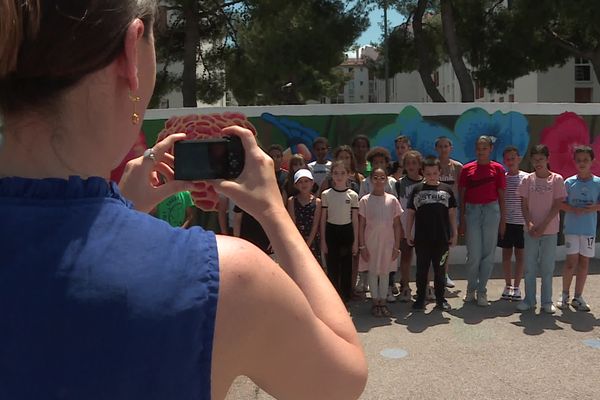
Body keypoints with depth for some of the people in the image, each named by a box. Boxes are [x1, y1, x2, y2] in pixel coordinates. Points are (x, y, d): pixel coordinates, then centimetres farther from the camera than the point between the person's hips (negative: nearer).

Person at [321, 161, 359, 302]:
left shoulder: (352, 195, -2)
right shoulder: (326, 194, -2)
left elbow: (355, 220, 1)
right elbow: (323, 219, 1)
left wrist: (356, 241, 0)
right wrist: (323, 240, -1)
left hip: (347, 232, 0)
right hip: (331, 232, 0)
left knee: (346, 267, 6)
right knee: (332, 267, 4)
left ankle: (345, 299, 19)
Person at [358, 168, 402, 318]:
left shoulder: (392, 200, 1)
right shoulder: (365, 200, -3)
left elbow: (397, 225, 3)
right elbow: (361, 225, -2)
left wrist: (397, 246, 0)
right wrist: (362, 246, -5)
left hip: (388, 242, 1)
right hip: (371, 242, -1)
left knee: (385, 272, 9)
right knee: (373, 271, 6)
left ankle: (383, 302, 19)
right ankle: (375, 302, 16)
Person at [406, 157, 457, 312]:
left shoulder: (446, 189, 4)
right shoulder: (417, 190, 3)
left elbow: (452, 213, 8)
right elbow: (411, 213, 6)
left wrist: (454, 233, 4)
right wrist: (408, 233, 3)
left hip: (442, 239, 0)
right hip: (421, 239, 0)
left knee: (440, 270, 10)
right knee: (421, 270, 8)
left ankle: (440, 299, 22)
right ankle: (420, 299, 18)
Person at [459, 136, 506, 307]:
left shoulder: (497, 169, 3)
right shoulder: (467, 169, 4)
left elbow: (501, 196, 6)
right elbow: (462, 196, 5)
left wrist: (503, 219, 4)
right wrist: (461, 220, 2)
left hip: (491, 210, 0)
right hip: (472, 211, 0)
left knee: (488, 254, 3)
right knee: (473, 254, 1)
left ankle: (482, 291, 14)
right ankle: (471, 290, 18)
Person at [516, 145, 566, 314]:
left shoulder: (557, 179, -3)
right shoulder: (527, 180, 3)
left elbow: (557, 205, -6)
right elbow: (524, 205, 1)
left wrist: (543, 225, -13)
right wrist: (529, 223, -13)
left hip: (549, 230, -2)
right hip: (531, 230, 2)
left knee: (547, 267, 5)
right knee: (529, 267, 6)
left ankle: (547, 301, 15)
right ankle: (529, 300, 17)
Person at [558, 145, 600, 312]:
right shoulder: (569, 182, 0)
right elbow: (561, 204, -1)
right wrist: (575, 210, -17)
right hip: (571, 228, -1)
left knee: (584, 262, 7)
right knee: (571, 262, -2)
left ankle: (578, 297, 19)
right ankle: (564, 295, 13)